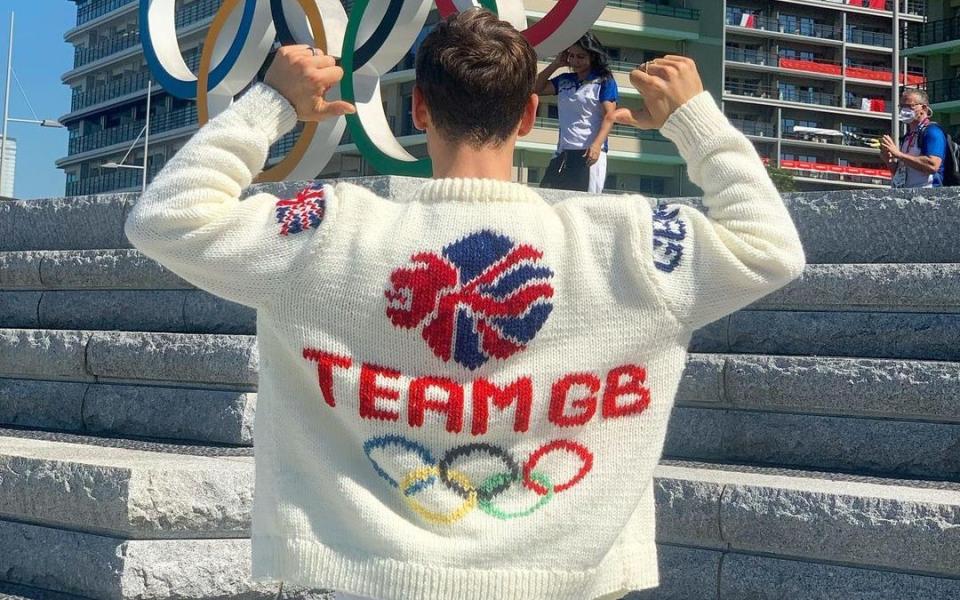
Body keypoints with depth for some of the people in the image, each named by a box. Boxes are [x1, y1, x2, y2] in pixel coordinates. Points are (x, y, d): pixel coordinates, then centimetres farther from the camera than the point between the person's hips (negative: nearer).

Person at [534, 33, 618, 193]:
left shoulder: (604, 81, 1)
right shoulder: (564, 80, 19)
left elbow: (609, 117, -8)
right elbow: (536, 89, 20)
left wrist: (597, 145, -23)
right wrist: (556, 64, 13)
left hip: (589, 153, -6)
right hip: (562, 153, 6)